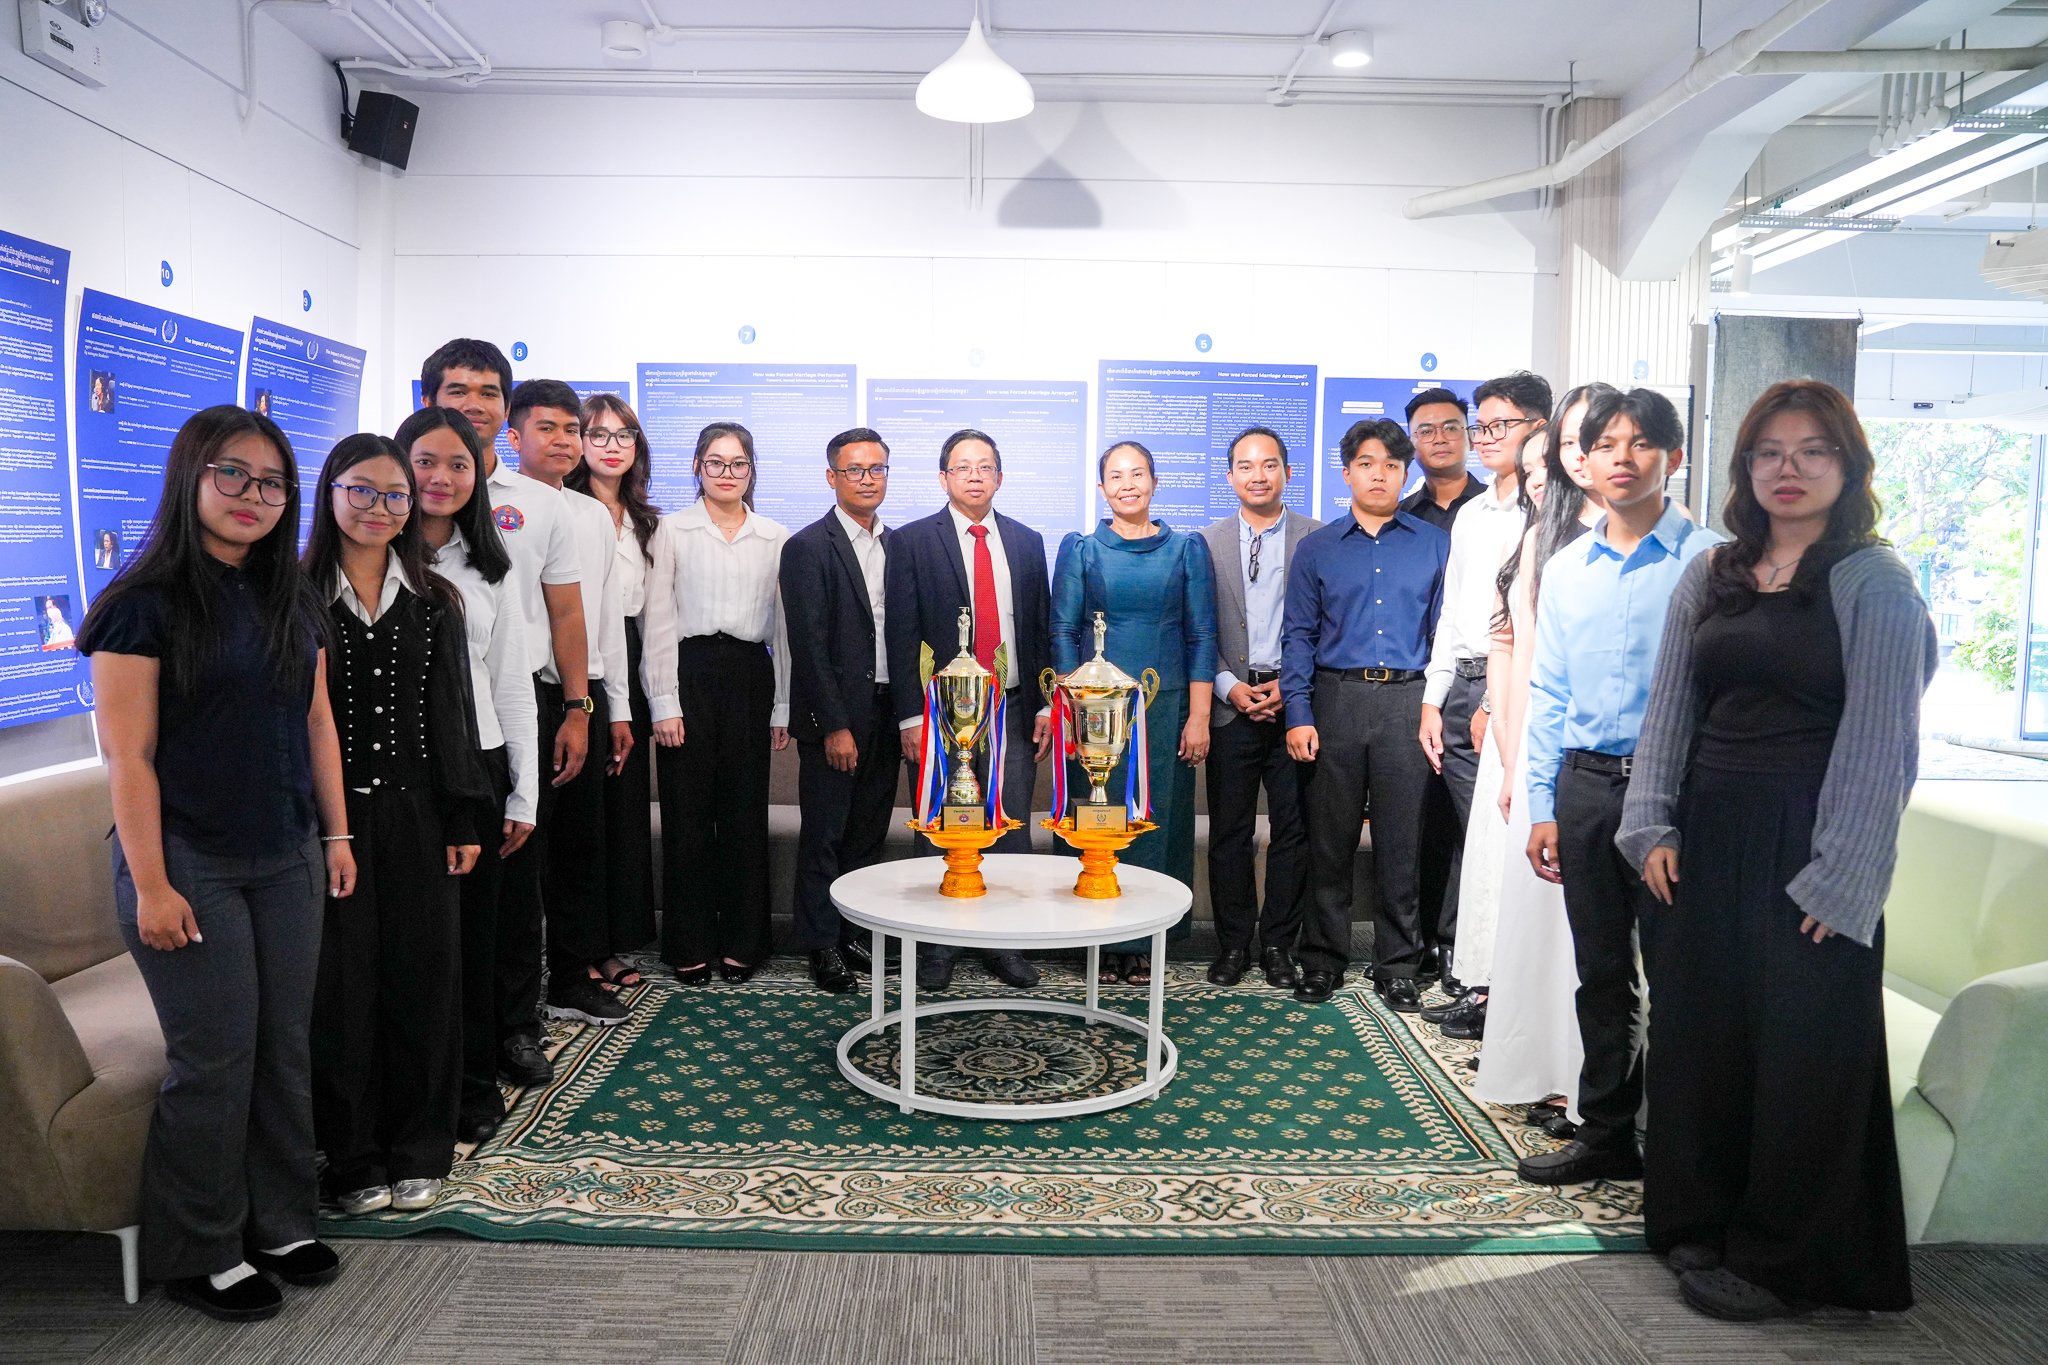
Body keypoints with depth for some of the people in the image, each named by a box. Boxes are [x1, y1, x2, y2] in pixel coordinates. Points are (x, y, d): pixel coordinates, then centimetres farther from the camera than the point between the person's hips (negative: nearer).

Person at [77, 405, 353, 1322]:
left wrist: (336, 835, 11)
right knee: (214, 1062, 2)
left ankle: (281, 1225, 28)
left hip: (287, 862, 6)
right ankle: (199, 1255, 21)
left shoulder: (291, 599, 8)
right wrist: (150, 885, -15)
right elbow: (128, 755, -13)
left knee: (286, 1049, 12)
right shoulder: (145, 602, -11)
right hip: (191, 865, -6)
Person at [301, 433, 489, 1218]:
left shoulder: (432, 602, 7)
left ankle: (418, 1153, 20)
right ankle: (353, 1159, 18)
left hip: (415, 814, 2)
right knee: (341, 985, 3)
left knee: (422, 978, 6)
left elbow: (453, 715, 7)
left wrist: (462, 821, 2)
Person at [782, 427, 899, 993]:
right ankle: (822, 945, 14)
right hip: (835, 717, -5)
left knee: (868, 833, 12)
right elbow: (810, 645, -12)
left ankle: (851, 930, 24)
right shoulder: (808, 548, -7)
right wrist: (835, 725, -15)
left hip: (887, 713, 6)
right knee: (824, 834, 4)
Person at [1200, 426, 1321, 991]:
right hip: (1232, 705, 1)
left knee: (1292, 829, 4)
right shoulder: (1206, 542, 7)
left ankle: (1278, 944, 17)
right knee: (1229, 832, 5)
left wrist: (1291, 687, -8)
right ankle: (1233, 943, 17)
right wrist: (1230, 687, -6)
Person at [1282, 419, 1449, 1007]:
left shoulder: (1435, 545, 9)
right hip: (1336, 699, 0)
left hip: (1408, 702, 0)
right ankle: (1323, 960, 18)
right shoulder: (1317, 549, 9)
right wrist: (1298, 714, -4)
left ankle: (1397, 966, 16)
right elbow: (1298, 635, 6)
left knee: (1401, 842, 4)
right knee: (1330, 840, 5)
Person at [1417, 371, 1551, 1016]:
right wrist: (1433, 700, 14)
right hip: (1462, 686, 6)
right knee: (1465, 826, 10)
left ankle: (1474, 966, 6)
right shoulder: (1469, 515, 19)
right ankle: (1453, 954, 21)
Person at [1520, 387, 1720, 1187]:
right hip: (1586, 786, 4)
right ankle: (1607, 1135, 26)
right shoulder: (1565, 570, 11)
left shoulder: (1708, 562, -3)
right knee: (1601, 971, 13)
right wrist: (1542, 807, 8)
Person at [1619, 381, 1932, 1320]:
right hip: (1706, 837, 5)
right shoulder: (1709, 577, 10)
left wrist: (1840, 877, -15)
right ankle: (1696, 1222, 29)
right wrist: (1652, 827, 1)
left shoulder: (1874, 583, -6)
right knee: (1696, 1034, 12)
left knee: (1803, 1052, 4)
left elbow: (1878, 740, -11)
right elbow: (1669, 708, 10)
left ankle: (1778, 1259, 19)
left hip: (1808, 849, -5)